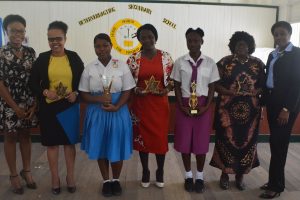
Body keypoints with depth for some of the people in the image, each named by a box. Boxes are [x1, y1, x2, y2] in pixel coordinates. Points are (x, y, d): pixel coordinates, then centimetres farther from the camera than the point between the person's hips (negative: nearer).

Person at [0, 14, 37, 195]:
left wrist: (35, 104, -4)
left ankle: (27, 171, 30)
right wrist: (15, 107, -12)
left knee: (26, 136, 14)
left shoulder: (30, 52, 2)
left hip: (29, 104, 3)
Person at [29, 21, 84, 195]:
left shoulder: (74, 57, 0)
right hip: (49, 107, 0)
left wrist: (76, 93, -13)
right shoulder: (42, 58, 0)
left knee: (70, 141, 10)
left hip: (70, 107, 0)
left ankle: (70, 176, 26)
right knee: (52, 143, 9)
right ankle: (55, 177, 26)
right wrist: (45, 92, -15)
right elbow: (33, 83, 3)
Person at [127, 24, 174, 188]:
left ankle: (160, 172, 24)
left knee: (160, 137, 4)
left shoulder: (165, 57, 0)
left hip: (160, 103, 0)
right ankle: (145, 171, 26)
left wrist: (166, 90, -13)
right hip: (140, 104, 0)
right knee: (142, 136, 8)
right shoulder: (133, 58, 0)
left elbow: (172, 79, 5)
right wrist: (136, 91, -14)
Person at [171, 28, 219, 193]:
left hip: (203, 105, 0)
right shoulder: (180, 62, 0)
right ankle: (188, 176, 25)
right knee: (184, 141, 6)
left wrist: (206, 106, -9)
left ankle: (200, 177, 25)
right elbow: (177, 86, 1)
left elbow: (212, 87, 2)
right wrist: (182, 106, -8)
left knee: (201, 142, 6)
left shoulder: (210, 63, 0)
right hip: (184, 105, 0)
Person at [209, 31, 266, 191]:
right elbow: (215, 83, -4)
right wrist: (228, 92, -18)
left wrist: (255, 92, -12)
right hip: (228, 108, -2)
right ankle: (225, 174, 20)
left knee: (247, 140, 7)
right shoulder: (224, 62, 0)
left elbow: (263, 85, 7)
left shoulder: (258, 63, 7)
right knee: (227, 139, 1)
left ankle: (240, 175, 25)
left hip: (250, 109, 3)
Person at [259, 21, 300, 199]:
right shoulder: (273, 54, 14)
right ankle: (276, 181, 22)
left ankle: (276, 186, 8)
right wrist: (265, 100, 5)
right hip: (272, 101, 7)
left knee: (279, 143, -3)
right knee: (275, 142, 11)